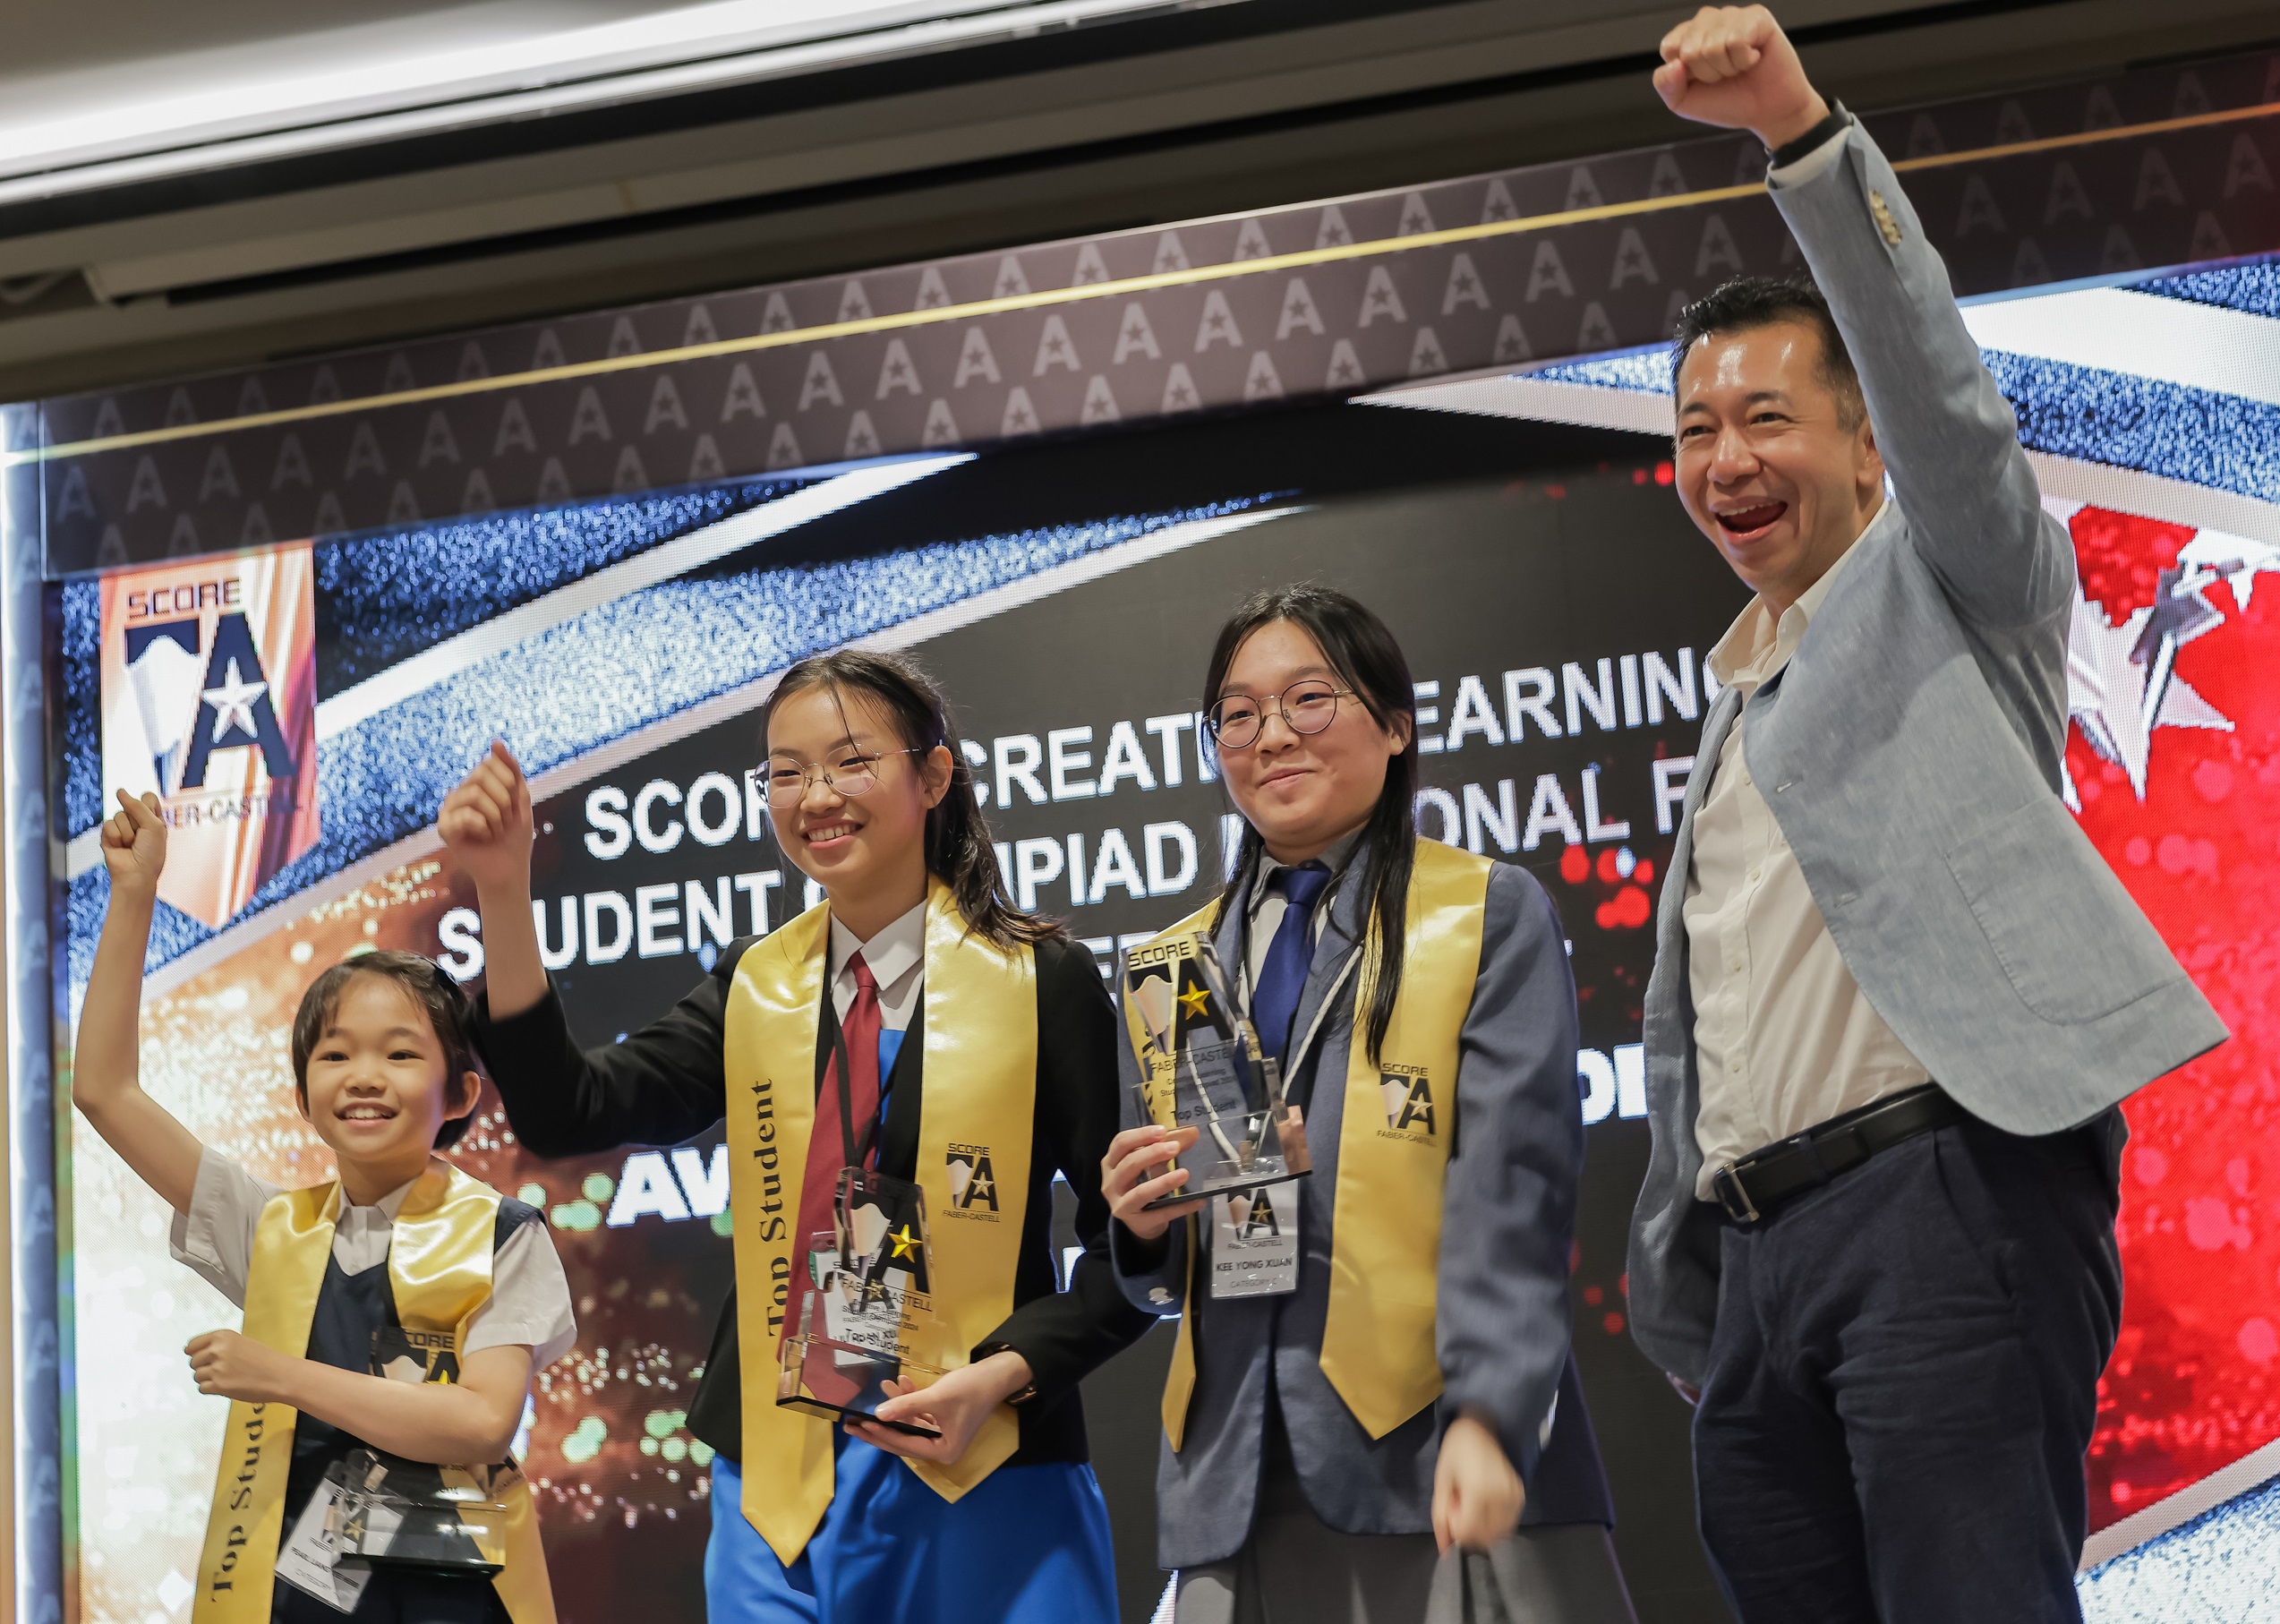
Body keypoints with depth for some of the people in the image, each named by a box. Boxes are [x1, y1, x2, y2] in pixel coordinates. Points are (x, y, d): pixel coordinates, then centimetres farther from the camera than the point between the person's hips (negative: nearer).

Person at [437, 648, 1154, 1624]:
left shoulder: (1039, 982, -2)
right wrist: (503, 893, -12)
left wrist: (1004, 1372, -15)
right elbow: (566, 1115, -4)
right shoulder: (754, 992, 9)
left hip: (988, 1481, -3)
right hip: (781, 1482, 3)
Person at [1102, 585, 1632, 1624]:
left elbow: (1514, 1194, -7)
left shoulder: (1492, 918, 5)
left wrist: (1488, 1418, -19)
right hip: (1243, 1478, 4)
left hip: (1443, 1459, -4)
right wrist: (1142, 1222, -2)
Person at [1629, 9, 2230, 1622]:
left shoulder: (1946, 586, 10)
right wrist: (1685, 1303, 23)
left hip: (1949, 1193, -7)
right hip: (1762, 1250, 8)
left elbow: (1942, 392, -11)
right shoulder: (1739, 708, 29)